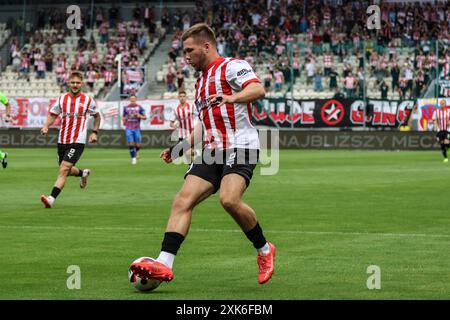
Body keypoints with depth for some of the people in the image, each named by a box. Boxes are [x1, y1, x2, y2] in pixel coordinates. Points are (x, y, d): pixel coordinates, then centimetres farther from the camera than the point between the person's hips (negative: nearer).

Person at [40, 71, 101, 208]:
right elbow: (52, 115, 8)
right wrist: (46, 126, -11)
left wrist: (94, 132, 7)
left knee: (64, 170, -17)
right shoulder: (61, 99, 4)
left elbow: (97, 116, 14)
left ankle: (51, 199, -23)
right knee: (66, 170, 17)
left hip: (77, 141, -5)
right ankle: (83, 173, 50)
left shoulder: (88, 100, -2)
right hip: (62, 141, 5)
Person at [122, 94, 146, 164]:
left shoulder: (139, 107, 2)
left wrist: (139, 116, -16)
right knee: (131, 144, -9)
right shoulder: (126, 108, 7)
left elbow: (144, 117, 4)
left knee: (138, 145, 0)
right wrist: (124, 121, -1)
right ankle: (133, 158, 3)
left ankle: (136, 151, 35)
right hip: (129, 129, 1)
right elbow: (124, 117, 20)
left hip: (137, 129, -1)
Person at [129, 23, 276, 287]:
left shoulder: (231, 66, -1)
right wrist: (180, 148, 29)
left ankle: (264, 250, -6)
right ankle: (164, 263, -19)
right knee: (182, 201, -10)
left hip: (240, 145, -8)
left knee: (230, 199, -29)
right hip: (212, 151, 8)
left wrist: (232, 98, -37)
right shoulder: (202, 81, 27)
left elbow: (258, 89, -19)